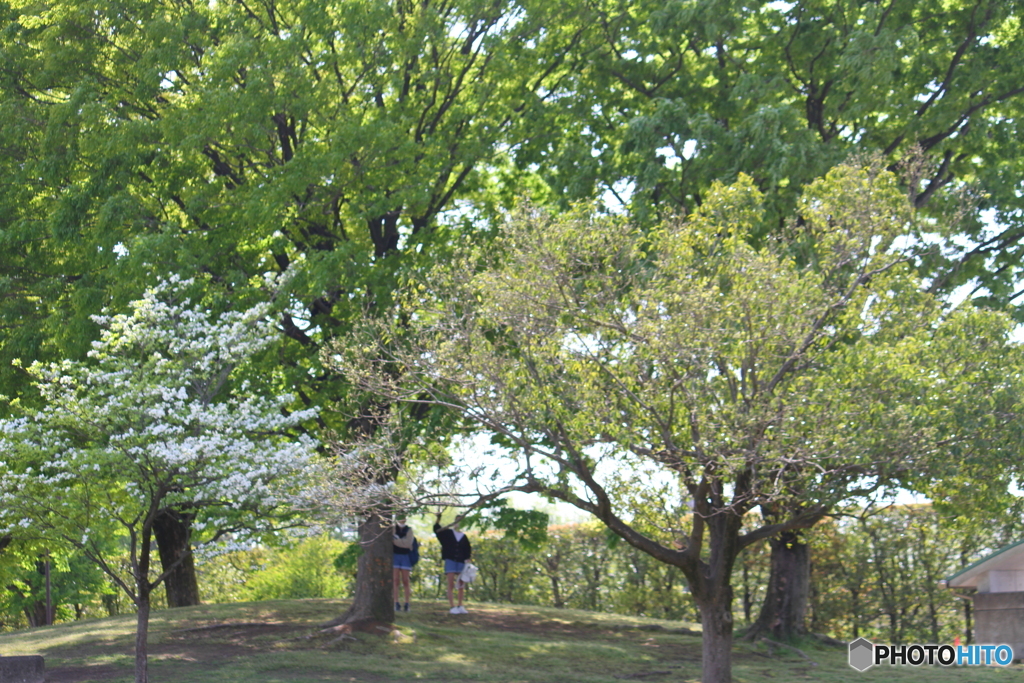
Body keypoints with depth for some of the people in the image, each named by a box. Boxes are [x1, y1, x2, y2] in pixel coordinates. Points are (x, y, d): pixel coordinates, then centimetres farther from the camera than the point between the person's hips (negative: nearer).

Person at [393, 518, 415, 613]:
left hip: (405, 556, 0)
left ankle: (407, 604, 1)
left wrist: (395, 541, -10)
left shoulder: (409, 530, 5)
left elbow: (407, 543, -10)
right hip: (395, 556, 0)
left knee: (405, 581, -2)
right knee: (396, 580, -4)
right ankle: (396, 603, -3)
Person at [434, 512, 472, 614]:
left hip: (461, 563, 3)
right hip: (450, 561, -3)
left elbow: (468, 551, 12)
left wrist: (467, 560, -1)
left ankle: (460, 606, 9)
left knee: (461, 586, 3)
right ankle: (452, 607, -7)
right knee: (451, 585, -5)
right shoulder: (447, 533, 5)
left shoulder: (464, 537, 10)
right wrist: (438, 518, -18)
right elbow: (437, 529, -5)